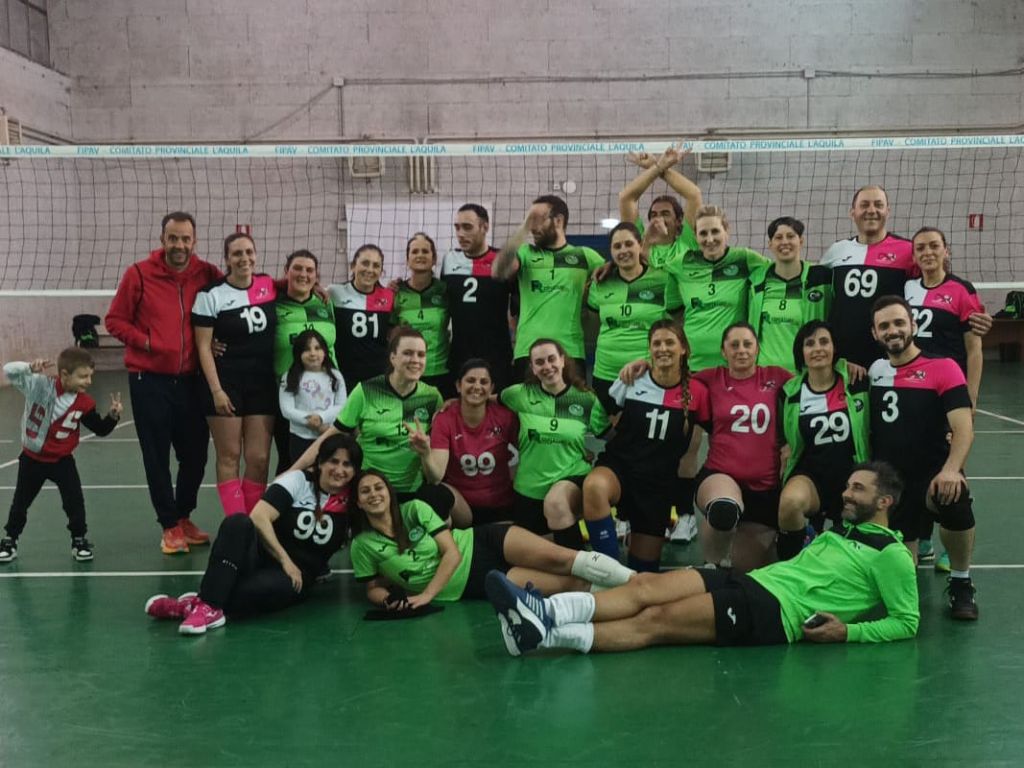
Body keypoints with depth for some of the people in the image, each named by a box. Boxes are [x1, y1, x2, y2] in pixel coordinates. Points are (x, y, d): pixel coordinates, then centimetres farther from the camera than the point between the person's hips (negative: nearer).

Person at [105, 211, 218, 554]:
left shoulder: (207, 274, -1)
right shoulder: (139, 274, -5)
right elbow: (115, 320, -1)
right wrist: (145, 342, -11)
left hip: (191, 380, 2)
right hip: (149, 381, -2)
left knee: (195, 454, 11)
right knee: (157, 456, 5)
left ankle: (184, 517, 32)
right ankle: (170, 526, 19)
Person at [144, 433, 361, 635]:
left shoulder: (349, 504, 4)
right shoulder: (299, 480, -1)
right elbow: (259, 517, -12)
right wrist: (284, 559, -17)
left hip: (296, 577, 0)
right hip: (262, 556, 0)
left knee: (270, 587, -39)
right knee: (238, 522, -34)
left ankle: (199, 604, -26)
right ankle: (208, 605, -40)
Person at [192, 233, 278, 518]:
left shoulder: (270, 285, 6)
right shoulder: (211, 294, -5)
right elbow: (203, 347, -7)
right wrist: (216, 390, -13)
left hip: (263, 384, 3)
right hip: (226, 384, -3)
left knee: (259, 459, 2)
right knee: (229, 457, 0)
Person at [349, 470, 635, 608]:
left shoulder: (415, 509, -5)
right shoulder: (363, 546, -4)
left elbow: (452, 553, -9)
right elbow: (373, 588, 8)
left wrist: (426, 595, -19)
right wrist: (388, 599, -17)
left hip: (483, 543, 0)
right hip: (472, 585, 0)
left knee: (558, 558, -22)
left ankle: (636, 581, -18)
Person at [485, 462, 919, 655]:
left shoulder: (891, 554, 4)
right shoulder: (841, 532, 28)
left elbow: (907, 622, -1)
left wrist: (847, 631, -11)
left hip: (777, 611, -8)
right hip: (754, 582, 8)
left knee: (656, 621, -24)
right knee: (646, 585, -15)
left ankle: (543, 637, -36)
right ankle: (544, 613, -30)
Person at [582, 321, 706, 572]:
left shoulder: (697, 392, -1)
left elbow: (691, 450, 4)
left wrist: (684, 499, 3)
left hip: (660, 481, 2)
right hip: (619, 464, -1)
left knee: (644, 565, 3)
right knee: (594, 486, -38)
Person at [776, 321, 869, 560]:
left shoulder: (857, 382, -3)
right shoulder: (789, 392, 2)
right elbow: (784, 442, 15)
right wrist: (787, 451, -1)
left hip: (852, 475, 1)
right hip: (809, 473, -1)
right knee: (790, 502, -34)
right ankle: (788, 564, -10)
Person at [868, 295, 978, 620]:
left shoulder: (943, 367, -2)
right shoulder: (873, 370, 11)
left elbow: (963, 428, -13)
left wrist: (951, 469, -30)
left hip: (932, 475, -3)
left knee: (955, 500, -35)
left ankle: (961, 583, -8)